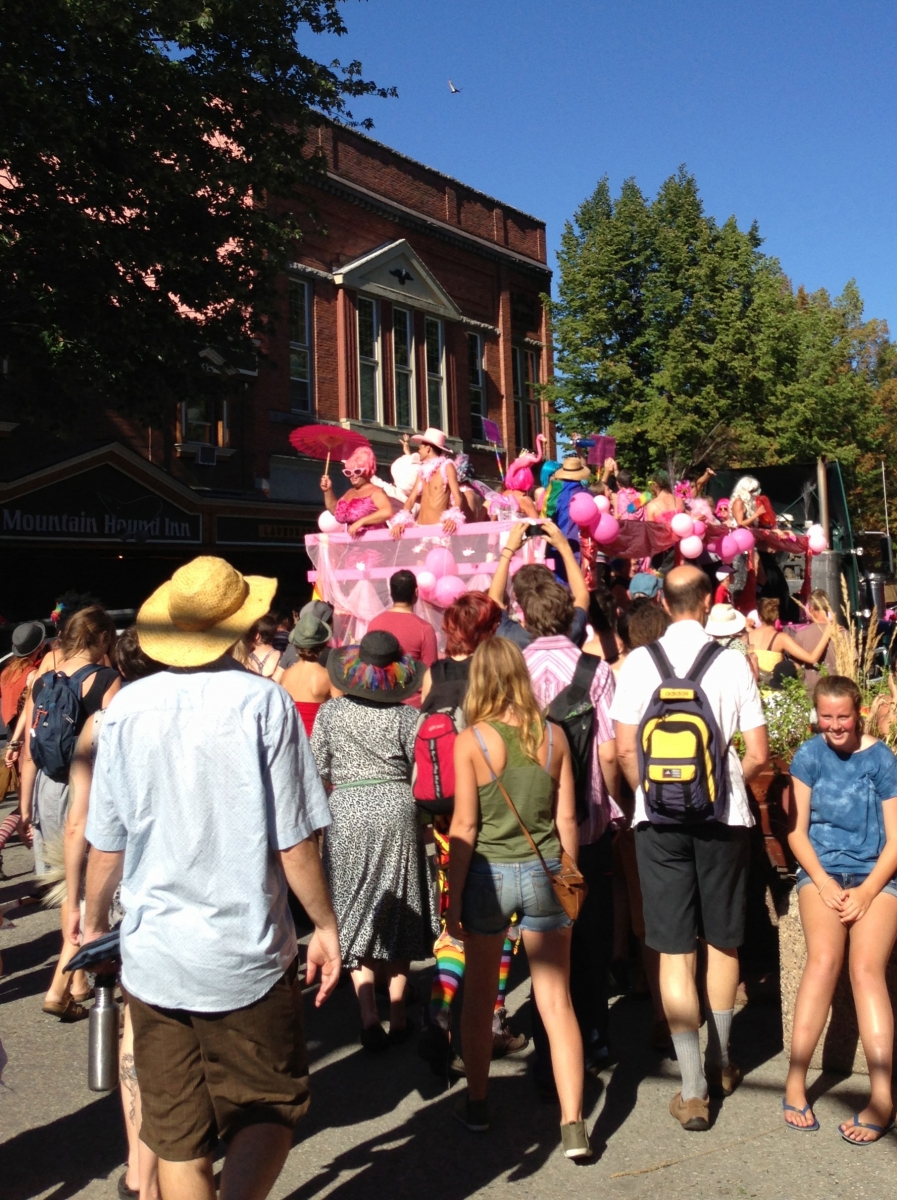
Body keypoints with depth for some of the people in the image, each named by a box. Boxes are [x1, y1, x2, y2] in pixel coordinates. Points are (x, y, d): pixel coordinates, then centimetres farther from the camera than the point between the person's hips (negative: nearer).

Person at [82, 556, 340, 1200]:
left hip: (153, 956, 3)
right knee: (269, 1109, 14)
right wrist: (326, 926, 3)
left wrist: (94, 919, 20)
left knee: (178, 1139, 16)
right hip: (246, 954, -3)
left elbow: (106, 841, 4)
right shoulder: (263, 701, -11)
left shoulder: (128, 707, -2)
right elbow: (294, 841, -11)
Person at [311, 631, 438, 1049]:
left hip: (346, 813, 0)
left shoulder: (330, 712, -3)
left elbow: (318, 772, 2)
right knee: (397, 916, 13)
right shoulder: (405, 716, -6)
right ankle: (397, 1017, 19)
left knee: (356, 918, 9)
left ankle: (369, 1018, 3)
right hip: (397, 810, 0)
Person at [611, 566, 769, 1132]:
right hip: (724, 815, 1)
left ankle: (693, 1090, 6)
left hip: (659, 818, 0)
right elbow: (758, 754, -5)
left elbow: (624, 750, -4)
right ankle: (721, 1063, 34)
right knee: (723, 943, 18)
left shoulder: (638, 662, -4)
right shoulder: (732, 661, -6)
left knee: (676, 951, 4)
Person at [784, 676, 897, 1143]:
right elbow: (797, 830, 5)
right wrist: (824, 883, -9)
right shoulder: (809, 756, 4)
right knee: (823, 958, -25)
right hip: (821, 871, 1)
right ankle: (795, 1082, -20)